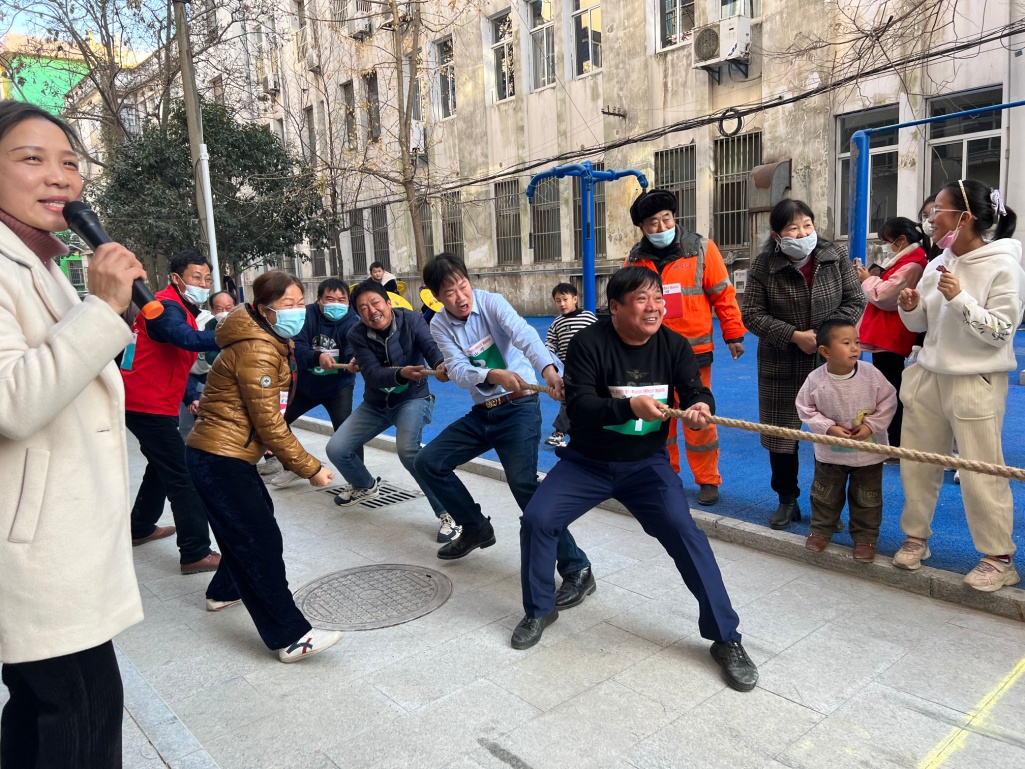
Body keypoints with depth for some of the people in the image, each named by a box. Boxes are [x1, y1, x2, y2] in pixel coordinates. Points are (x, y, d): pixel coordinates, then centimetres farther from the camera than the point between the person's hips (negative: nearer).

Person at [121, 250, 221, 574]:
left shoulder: (181, 308, 16)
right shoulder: (166, 307, -17)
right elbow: (189, 339, -38)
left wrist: (189, 398, 12)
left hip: (147, 402, 11)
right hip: (150, 404, -11)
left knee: (163, 466, 24)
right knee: (182, 476, -10)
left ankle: (141, 528, 39)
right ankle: (196, 553, -8)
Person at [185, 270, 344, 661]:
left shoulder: (273, 342, 12)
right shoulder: (256, 351, -20)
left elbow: (271, 415, 16)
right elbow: (269, 424, -21)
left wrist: (297, 460, 13)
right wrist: (310, 468, -14)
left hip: (224, 454, 11)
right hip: (220, 459, -11)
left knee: (256, 517, 25)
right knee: (262, 542, -9)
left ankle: (224, 592, 44)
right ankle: (292, 637, -5)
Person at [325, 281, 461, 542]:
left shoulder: (412, 320, -19)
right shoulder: (357, 335, -15)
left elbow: (431, 346, -35)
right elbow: (373, 375, -27)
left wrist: (440, 364, -60)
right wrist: (401, 373, -48)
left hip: (413, 398, -4)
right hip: (375, 403, 4)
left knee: (408, 450, -32)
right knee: (336, 449, -3)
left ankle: (447, 513, -19)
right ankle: (365, 486, 32)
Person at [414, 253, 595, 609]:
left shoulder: (491, 302, -12)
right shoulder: (439, 325, -1)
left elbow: (523, 333, -32)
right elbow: (458, 370, -17)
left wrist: (548, 367, -53)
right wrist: (493, 374, -39)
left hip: (519, 407, -6)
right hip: (481, 412, 6)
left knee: (523, 483, -23)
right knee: (428, 462, 4)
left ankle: (576, 569, -15)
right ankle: (476, 527, 24)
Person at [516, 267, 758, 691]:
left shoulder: (673, 345, -6)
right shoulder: (589, 343, -16)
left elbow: (696, 392, -11)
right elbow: (580, 407, -25)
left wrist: (700, 407, -36)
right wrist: (631, 406, -41)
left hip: (647, 464, 1)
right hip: (586, 461, 0)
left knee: (685, 533, -17)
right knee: (536, 520, -13)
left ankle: (725, 638, -1)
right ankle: (539, 609, 15)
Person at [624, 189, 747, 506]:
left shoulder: (701, 248, -4)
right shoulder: (635, 258, 5)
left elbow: (723, 295, -1)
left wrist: (734, 335, -1)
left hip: (693, 352, -3)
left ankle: (707, 481, 15)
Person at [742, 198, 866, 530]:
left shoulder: (836, 257, -3)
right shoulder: (763, 266, -7)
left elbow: (855, 301, 0)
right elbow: (752, 314, -7)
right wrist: (795, 335, -17)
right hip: (781, 365, 0)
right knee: (781, 433, 6)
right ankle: (787, 500, 24)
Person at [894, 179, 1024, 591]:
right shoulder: (938, 264, 6)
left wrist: (959, 299, -22)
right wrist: (910, 307, -7)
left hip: (976, 383, -6)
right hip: (928, 377, 6)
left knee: (981, 474, 0)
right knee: (916, 464, 12)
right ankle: (916, 537, 29)